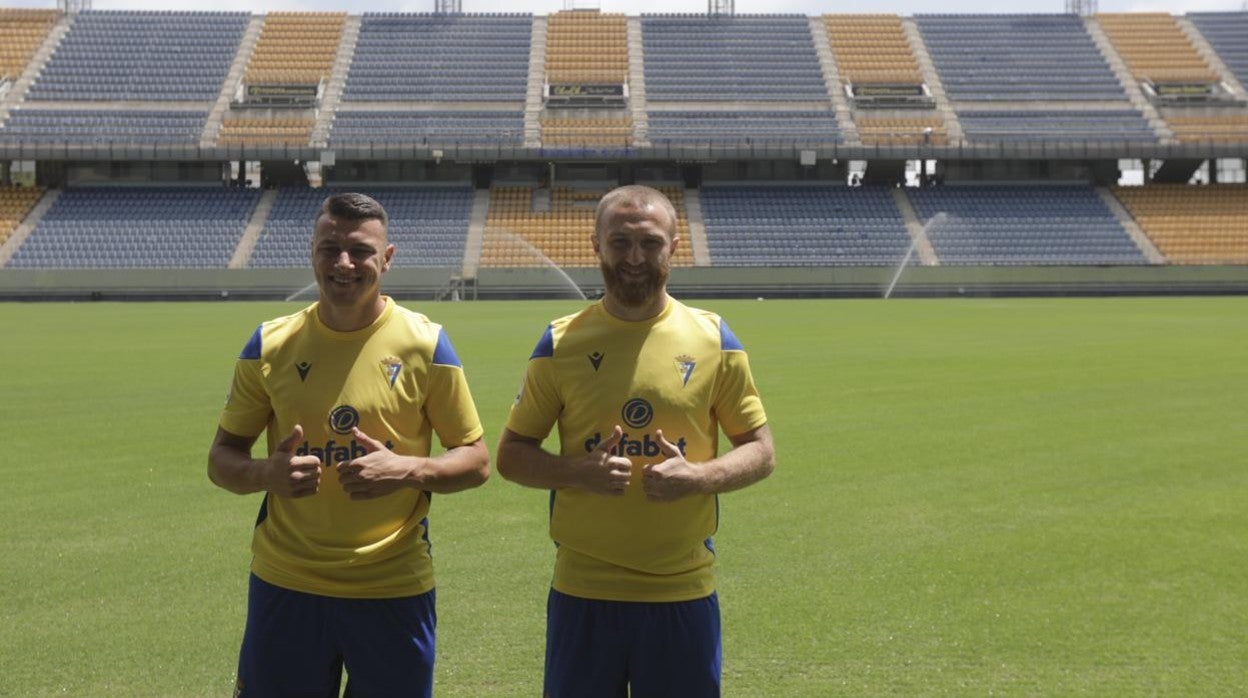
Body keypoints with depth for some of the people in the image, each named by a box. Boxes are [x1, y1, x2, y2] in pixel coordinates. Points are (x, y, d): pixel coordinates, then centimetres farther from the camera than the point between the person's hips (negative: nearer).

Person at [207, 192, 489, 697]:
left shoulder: (424, 345, -5)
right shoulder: (271, 345, 0)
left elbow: (476, 462, 0)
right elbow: (222, 459, 6)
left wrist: (408, 470, -20)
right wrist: (267, 472, -16)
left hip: (394, 587, -1)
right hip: (285, 584, 1)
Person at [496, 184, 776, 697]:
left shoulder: (713, 340, 1)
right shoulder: (561, 343, 0)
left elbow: (761, 452, 5)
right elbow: (511, 456, 5)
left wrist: (698, 476, -15)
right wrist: (580, 471, -15)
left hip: (683, 593, 0)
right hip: (582, 592, 0)